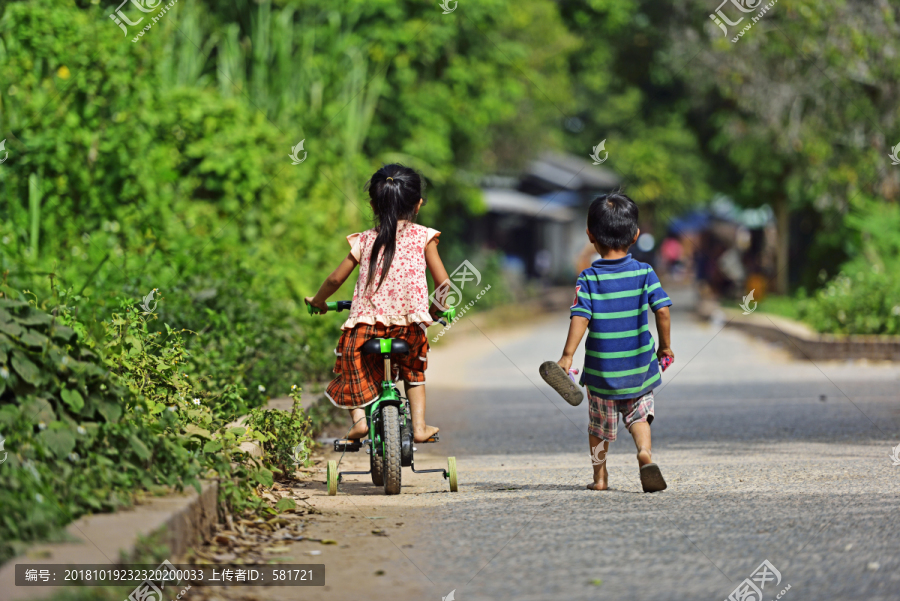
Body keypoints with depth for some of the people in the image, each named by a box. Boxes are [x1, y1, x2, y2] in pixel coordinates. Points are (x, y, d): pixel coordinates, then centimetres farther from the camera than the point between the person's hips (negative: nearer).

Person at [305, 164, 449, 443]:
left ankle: (359, 417, -1)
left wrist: (318, 301, 32)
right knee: (413, 370, 25)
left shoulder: (365, 240, 9)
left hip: (367, 322, 0)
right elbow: (444, 283, 3)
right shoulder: (423, 237, 6)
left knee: (355, 366, 20)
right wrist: (435, 309, 22)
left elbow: (335, 278, 13)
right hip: (409, 325, 0)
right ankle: (419, 425, 15)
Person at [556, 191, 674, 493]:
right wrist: (665, 346, 7)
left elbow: (580, 317, -17)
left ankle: (600, 476, 23)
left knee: (600, 425, 16)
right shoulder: (644, 273, -4)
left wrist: (567, 355, -20)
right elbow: (662, 309, -7)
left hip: (601, 371, -1)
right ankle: (645, 453, -13)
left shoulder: (588, 278, -8)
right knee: (639, 415, 14)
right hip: (639, 366, 1)